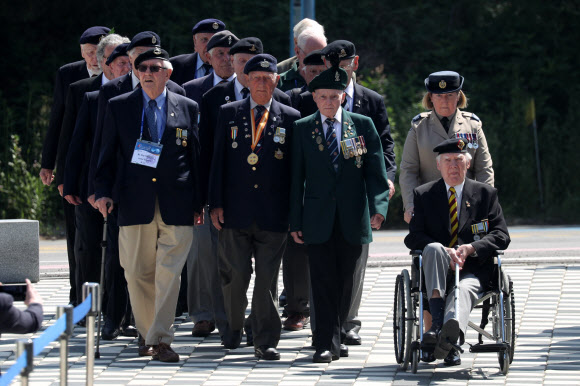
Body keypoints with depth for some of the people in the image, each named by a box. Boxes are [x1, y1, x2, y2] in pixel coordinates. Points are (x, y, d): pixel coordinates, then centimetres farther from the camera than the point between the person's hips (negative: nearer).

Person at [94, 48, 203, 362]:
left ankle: (160, 340, -7)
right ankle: (147, 334, 20)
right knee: (139, 274, 5)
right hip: (135, 203, 1)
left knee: (168, 273, -7)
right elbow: (107, 155, 9)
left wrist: (198, 202, 6)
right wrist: (103, 191, -4)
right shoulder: (118, 107, 8)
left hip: (176, 206, -1)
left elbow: (197, 157, 10)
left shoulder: (187, 108, 8)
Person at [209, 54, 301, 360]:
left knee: (267, 279, -2)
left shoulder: (290, 119, 6)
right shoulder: (228, 114, 9)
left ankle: (265, 342, 4)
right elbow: (218, 161, 7)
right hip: (235, 212, 1)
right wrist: (215, 204, -1)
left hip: (272, 215, -1)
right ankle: (233, 326, 26)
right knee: (235, 275, 2)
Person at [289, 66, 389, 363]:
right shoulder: (302, 129, 6)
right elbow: (296, 178, 5)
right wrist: (295, 221, 0)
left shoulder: (363, 126, 6)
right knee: (323, 280, -5)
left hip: (352, 219, 1)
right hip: (318, 219, -1)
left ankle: (336, 335, 22)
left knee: (345, 280, 8)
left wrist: (378, 208, -11)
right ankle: (327, 342, -4)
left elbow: (376, 172, 3)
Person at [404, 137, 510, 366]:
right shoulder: (423, 195, 13)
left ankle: (452, 329, -72)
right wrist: (445, 252, -16)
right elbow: (413, 237, 3)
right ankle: (438, 323, -47)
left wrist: (471, 248, -14)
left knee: (464, 289, -35)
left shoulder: (486, 194, 14)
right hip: (436, 270, 1)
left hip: (473, 268, -1)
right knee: (433, 248, -34)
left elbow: (501, 236, 5)